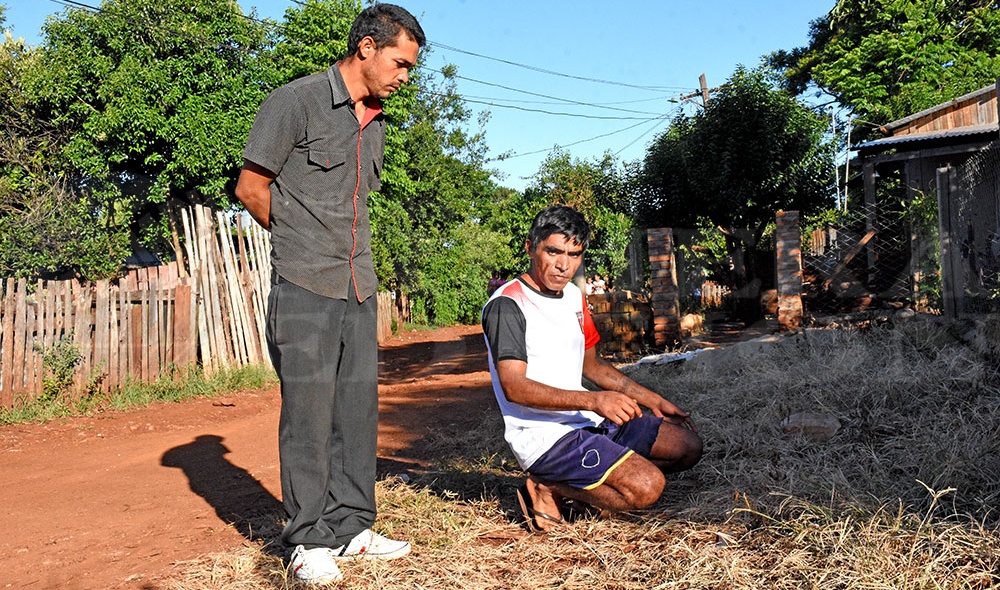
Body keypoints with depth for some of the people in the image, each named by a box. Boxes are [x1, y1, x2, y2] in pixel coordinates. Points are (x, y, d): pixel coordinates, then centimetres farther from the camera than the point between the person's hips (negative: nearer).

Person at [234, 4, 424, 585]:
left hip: (359, 286, 7)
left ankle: (351, 527, 19)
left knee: (358, 406, 8)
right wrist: (302, 241, 5)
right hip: (304, 286, -7)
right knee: (309, 411, -2)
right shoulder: (296, 102, -6)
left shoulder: (376, 123, 16)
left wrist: (348, 249, 14)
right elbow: (251, 186, -4)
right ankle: (309, 541, 8)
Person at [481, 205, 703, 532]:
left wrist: (653, 401, 18)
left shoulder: (573, 296, 13)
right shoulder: (506, 305, -15)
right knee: (646, 485, -24)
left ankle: (574, 479, 4)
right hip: (544, 434, -9)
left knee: (687, 445, 7)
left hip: (590, 419, 9)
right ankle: (548, 488, -4)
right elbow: (514, 387, -25)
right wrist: (592, 400, -34)